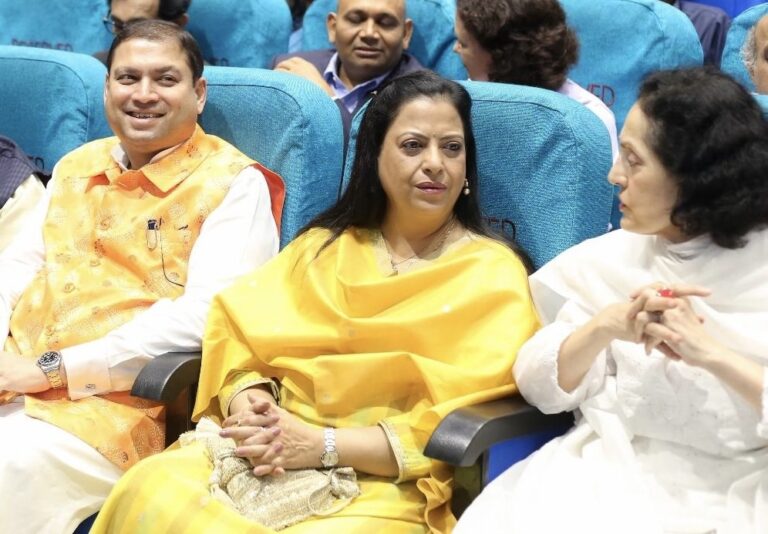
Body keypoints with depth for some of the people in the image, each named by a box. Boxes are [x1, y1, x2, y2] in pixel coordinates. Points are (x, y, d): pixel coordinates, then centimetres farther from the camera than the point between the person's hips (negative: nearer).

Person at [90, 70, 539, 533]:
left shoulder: (493, 274, 5)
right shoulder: (322, 246, 20)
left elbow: (464, 422, -6)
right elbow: (239, 332, 10)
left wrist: (325, 445, -15)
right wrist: (248, 401, -12)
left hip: (387, 486, -3)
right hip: (273, 455, 3)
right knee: (148, 488, -26)